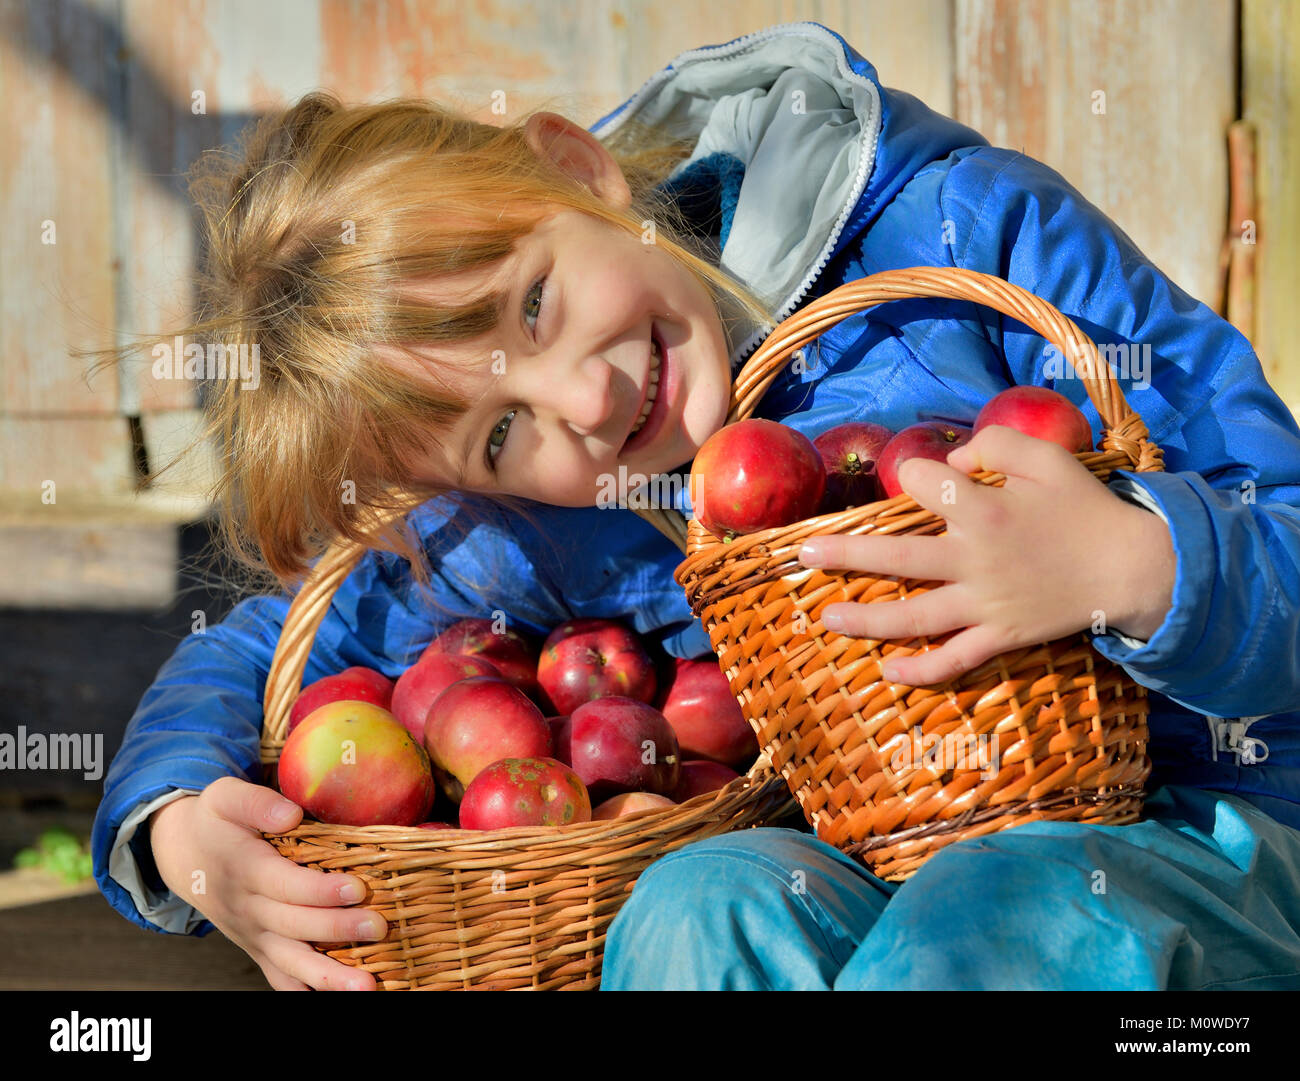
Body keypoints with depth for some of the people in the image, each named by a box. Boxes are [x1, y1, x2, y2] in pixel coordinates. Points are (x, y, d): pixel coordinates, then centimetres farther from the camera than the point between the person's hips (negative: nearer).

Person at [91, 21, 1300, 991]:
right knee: (705, 907, -31)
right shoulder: (531, 534, 2)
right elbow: (250, 660, 14)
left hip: (1189, 841, -3)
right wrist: (183, 838, -9)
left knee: (990, 917, -37)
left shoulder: (954, 231, -10)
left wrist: (1132, 565, -30)